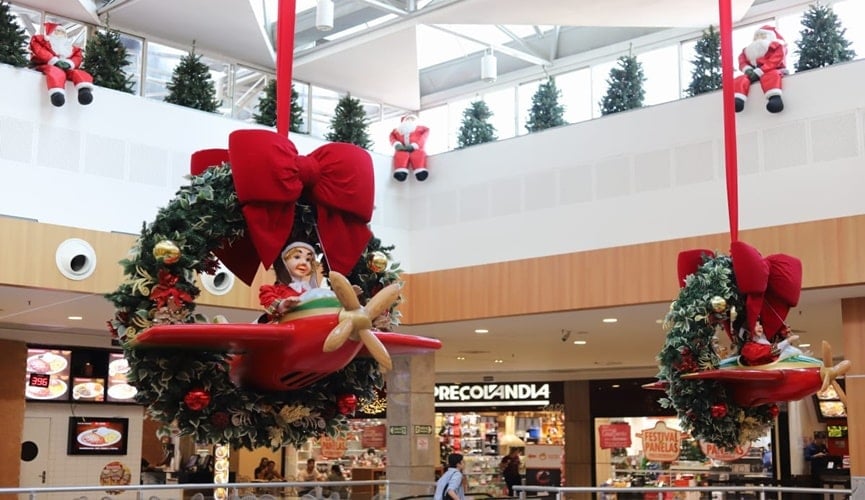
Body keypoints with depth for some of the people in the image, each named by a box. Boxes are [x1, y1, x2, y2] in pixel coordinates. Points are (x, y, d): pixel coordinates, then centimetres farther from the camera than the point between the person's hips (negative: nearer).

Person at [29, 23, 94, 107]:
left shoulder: (71, 48, 33)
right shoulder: (42, 40, 25)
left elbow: (78, 57, 14)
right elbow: (40, 51, 4)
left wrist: (68, 63, -11)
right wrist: (54, 61, -13)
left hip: (67, 68, 4)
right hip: (48, 66, -4)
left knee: (79, 73, -28)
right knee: (55, 72, -40)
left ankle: (84, 90, -61)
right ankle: (56, 93, -69)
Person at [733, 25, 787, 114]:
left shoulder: (777, 47, 5)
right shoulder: (750, 50, 24)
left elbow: (773, 62, -11)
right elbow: (743, 61, 12)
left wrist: (759, 72, -21)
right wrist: (747, 70, -13)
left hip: (773, 70, -5)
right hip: (754, 74, 5)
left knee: (770, 75, -42)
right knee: (740, 79, -22)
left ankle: (775, 98, -65)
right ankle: (738, 100, -47)